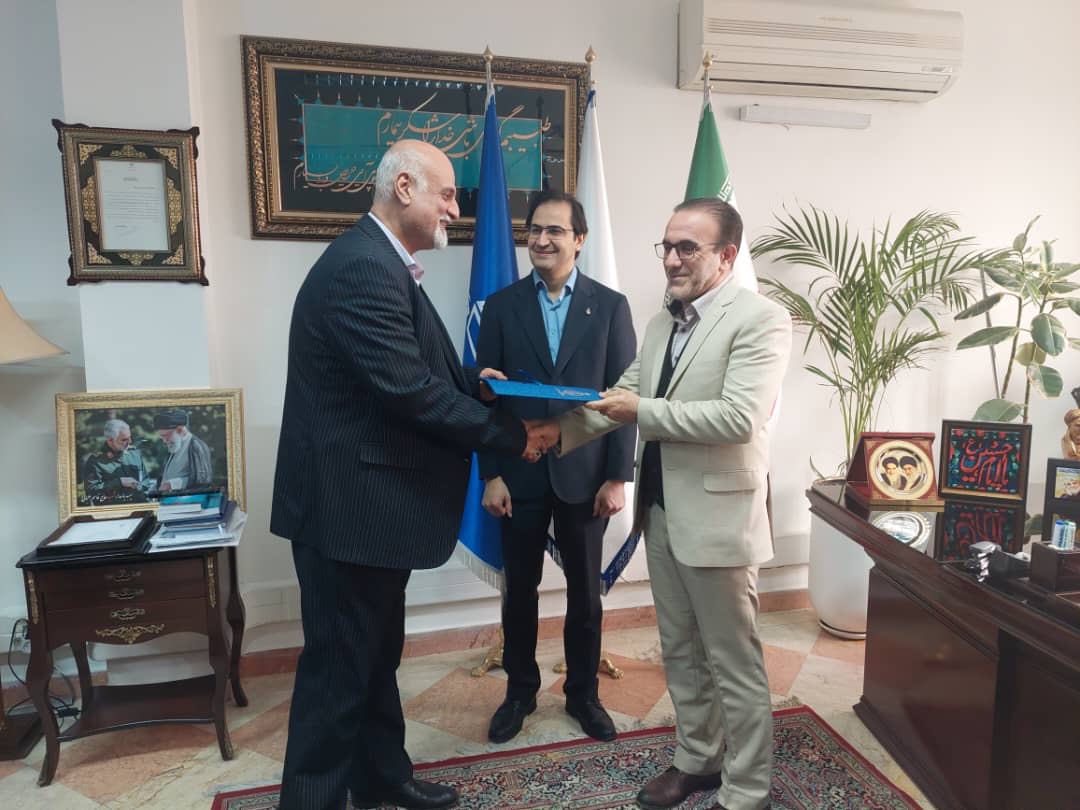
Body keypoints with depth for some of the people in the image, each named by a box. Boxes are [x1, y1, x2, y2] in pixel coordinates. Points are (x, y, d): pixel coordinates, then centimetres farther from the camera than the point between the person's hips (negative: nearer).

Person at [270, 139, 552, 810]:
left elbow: (415, 370, 18)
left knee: (377, 651, 22)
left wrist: (476, 380, 1)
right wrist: (512, 436, -16)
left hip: (372, 495, 11)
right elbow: (412, 393, -26)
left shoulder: (383, 262, 13)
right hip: (349, 500, -11)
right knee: (341, 662, 5)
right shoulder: (362, 267, -21)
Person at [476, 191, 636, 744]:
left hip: (584, 473, 0)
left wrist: (617, 476, -7)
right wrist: (490, 474, -5)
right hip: (519, 473, 1)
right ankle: (520, 690, 33)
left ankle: (582, 692, 33)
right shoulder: (502, 305, 2)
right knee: (520, 589, 13)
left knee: (585, 591, 13)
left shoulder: (610, 305, 0)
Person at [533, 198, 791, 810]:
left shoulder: (761, 318, -13)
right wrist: (561, 429, -4)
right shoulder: (663, 322, 12)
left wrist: (642, 412, -20)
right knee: (679, 650, 20)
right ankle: (698, 759, 40)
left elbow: (739, 417, -23)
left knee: (734, 662, 7)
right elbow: (624, 396, 11)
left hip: (717, 513, -8)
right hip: (661, 509, 8)